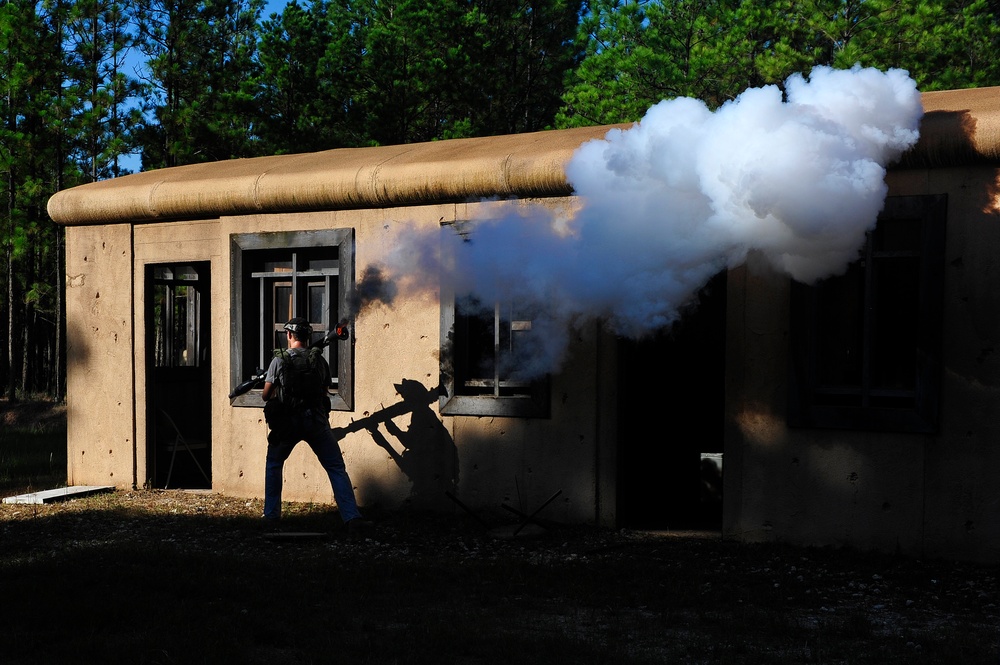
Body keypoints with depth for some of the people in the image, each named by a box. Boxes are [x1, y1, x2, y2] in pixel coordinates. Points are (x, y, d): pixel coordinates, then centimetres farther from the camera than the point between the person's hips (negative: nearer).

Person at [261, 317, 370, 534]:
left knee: (273, 465, 23)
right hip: (316, 422, 1)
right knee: (337, 468, 3)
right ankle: (352, 518, -7)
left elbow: (266, 395, 4)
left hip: (287, 423, 0)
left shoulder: (279, 361, -1)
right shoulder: (319, 360, 5)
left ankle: (271, 514, 23)